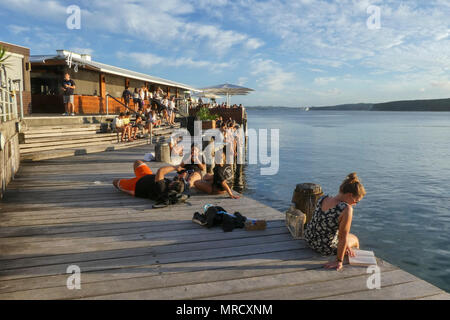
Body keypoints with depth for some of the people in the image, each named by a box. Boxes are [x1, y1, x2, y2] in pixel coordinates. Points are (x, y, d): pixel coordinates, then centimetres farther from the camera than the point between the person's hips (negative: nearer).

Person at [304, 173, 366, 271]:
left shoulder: (323, 199, -8)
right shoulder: (346, 209, -29)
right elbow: (343, 238, -24)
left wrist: (344, 244, 7)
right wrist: (339, 261, -15)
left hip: (309, 238, 6)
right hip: (326, 247, -6)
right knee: (355, 239, 28)